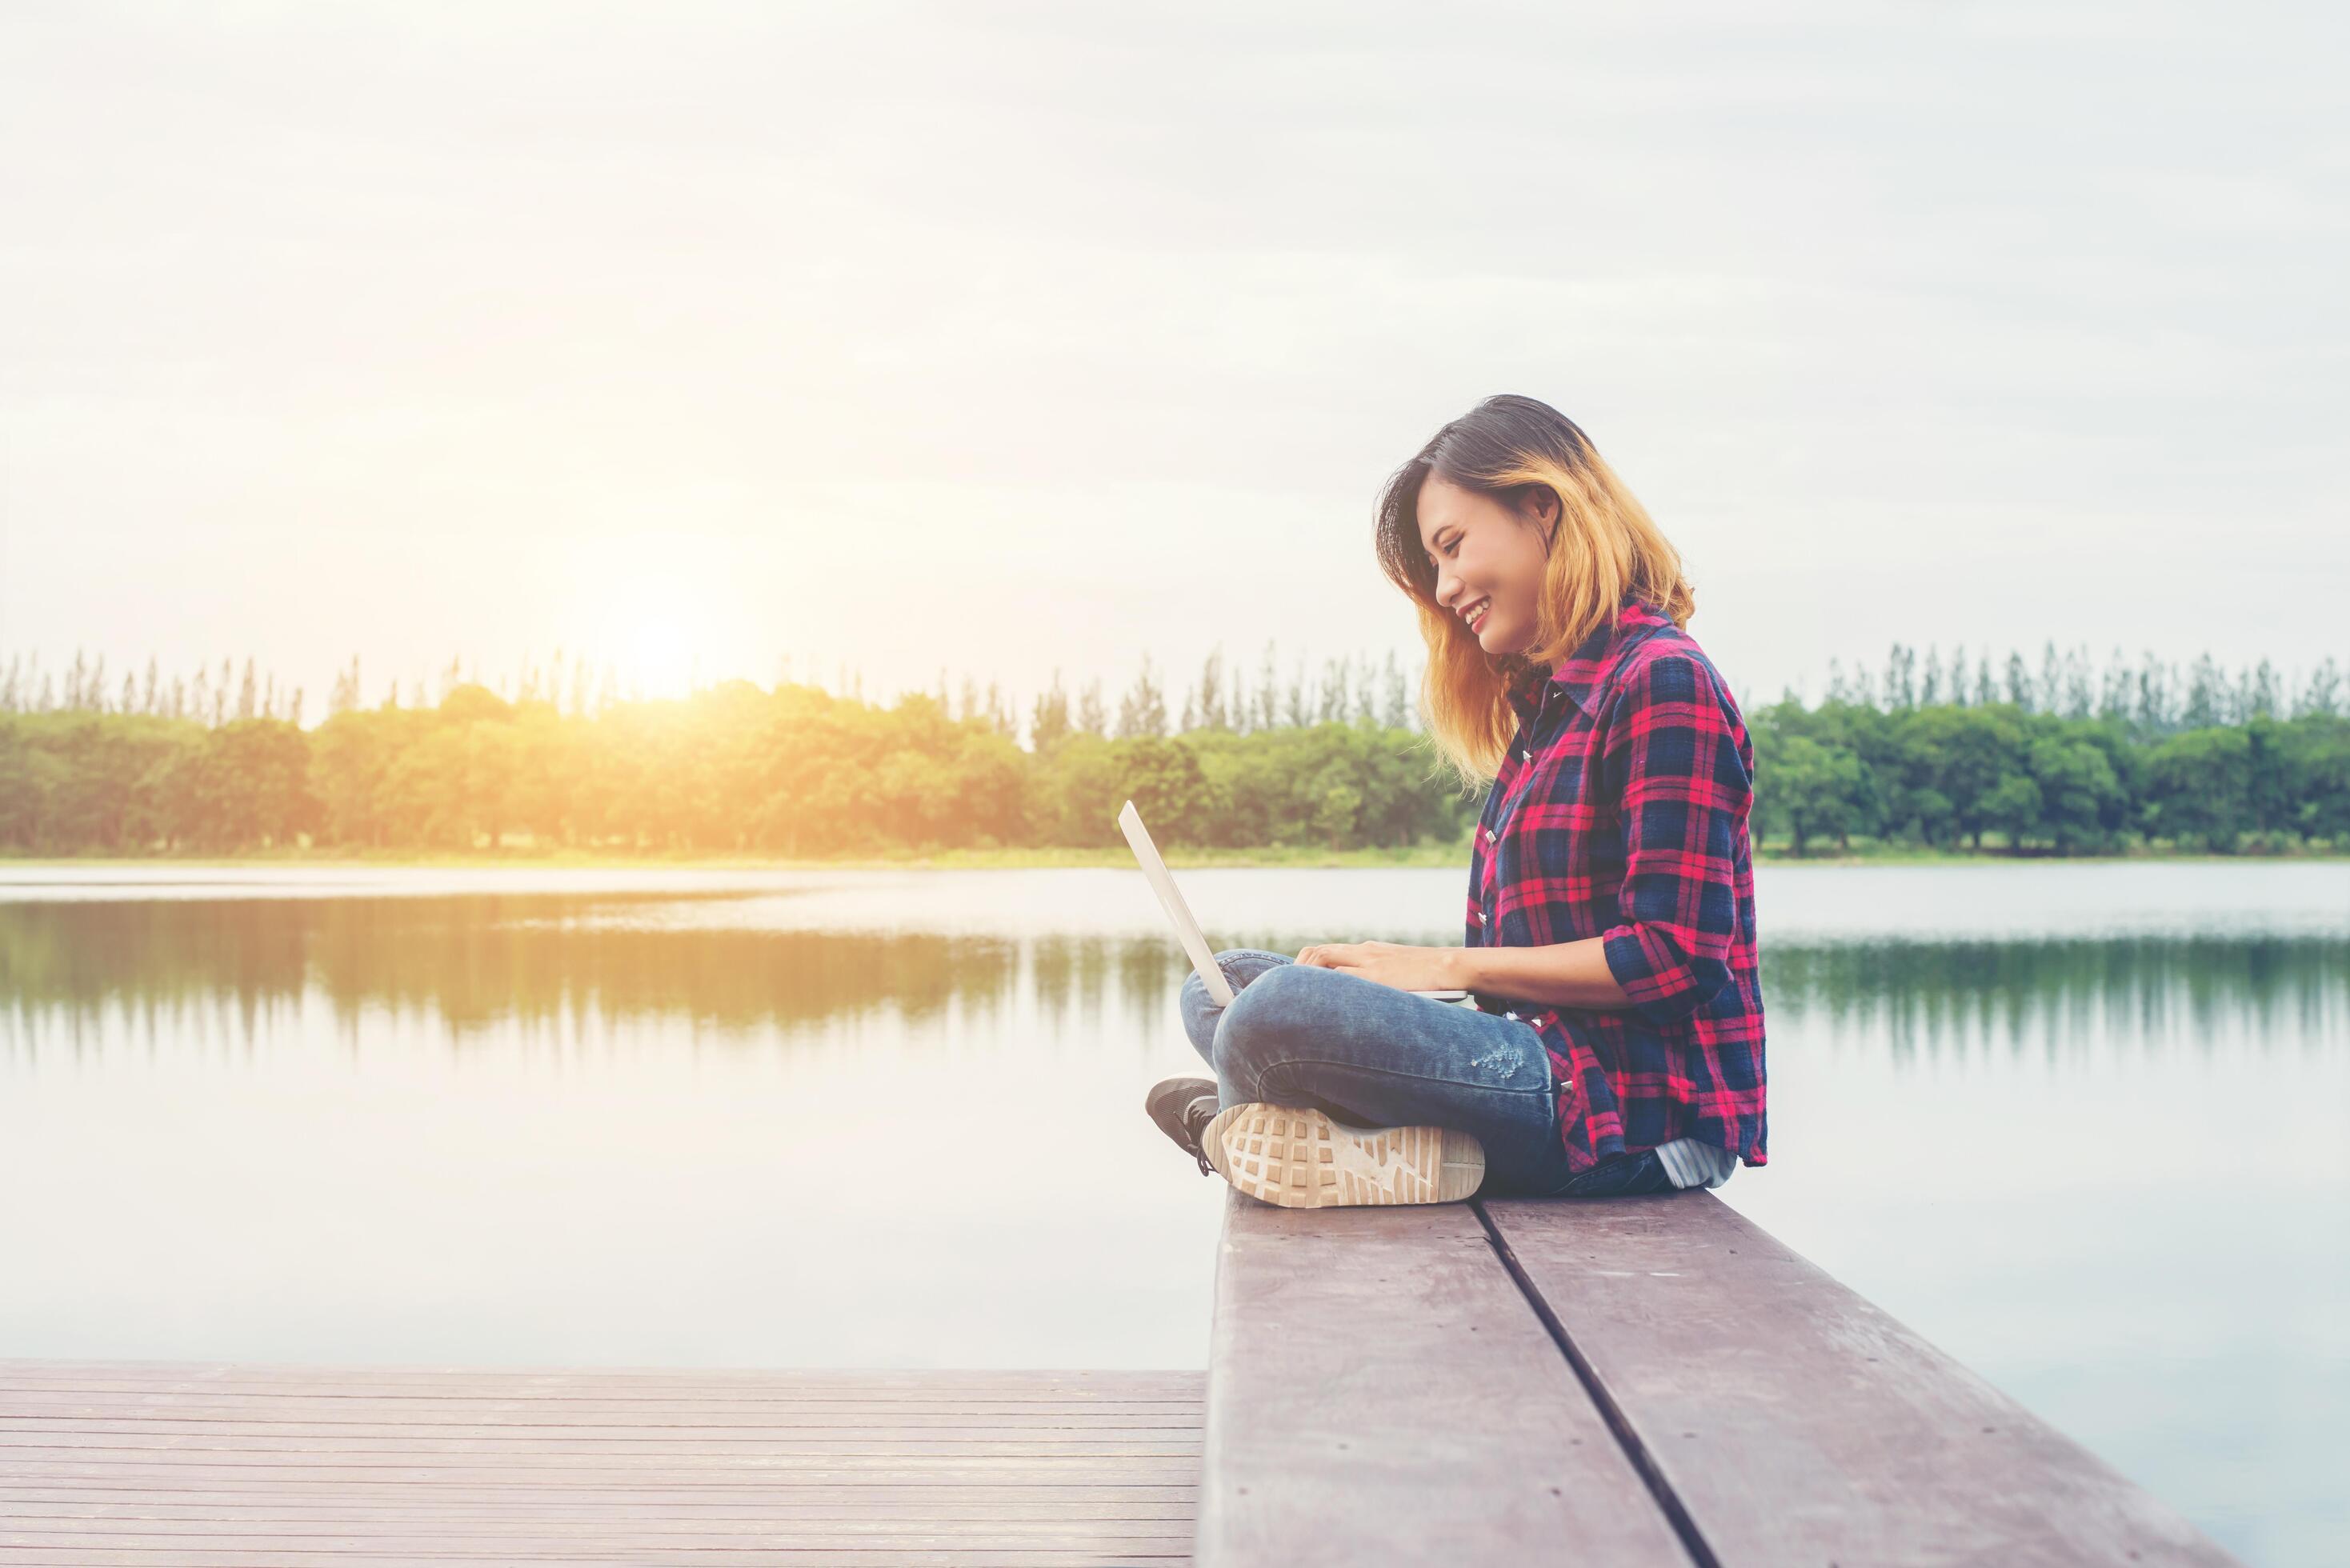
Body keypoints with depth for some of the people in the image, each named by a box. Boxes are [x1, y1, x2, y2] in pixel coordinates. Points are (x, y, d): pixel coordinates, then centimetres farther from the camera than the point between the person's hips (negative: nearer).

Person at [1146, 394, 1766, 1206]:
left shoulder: (1662, 682, -9)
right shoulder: (1545, 705, 21)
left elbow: (1674, 958, -16)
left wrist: (1447, 965, -10)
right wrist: (1390, 967, 0)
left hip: (1641, 1110, -10)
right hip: (1551, 1061, 10)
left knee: (1277, 1010, -30)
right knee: (1219, 986, 11)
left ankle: (1231, 1125, 3)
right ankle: (1401, 1140, -13)